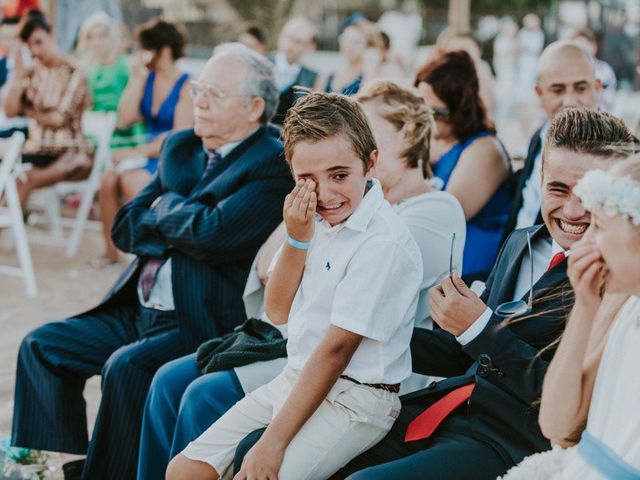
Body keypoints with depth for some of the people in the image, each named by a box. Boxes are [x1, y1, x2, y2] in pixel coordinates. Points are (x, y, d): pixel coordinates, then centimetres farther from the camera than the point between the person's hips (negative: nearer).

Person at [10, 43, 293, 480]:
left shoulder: (275, 165, -12)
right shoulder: (180, 148, 14)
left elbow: (210, 234, -24)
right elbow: (125, 228, 11)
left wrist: (165, 207, -4)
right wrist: (182, 223, -7)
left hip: (206, 324, -8)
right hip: (140, 310, 9)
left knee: (126, 368, -30)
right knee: (42, 347, 1)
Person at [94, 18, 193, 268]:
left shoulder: (187, 86, -9)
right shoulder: (147, 79, 9)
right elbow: (125, 120, 2)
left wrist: (138, 152, -16)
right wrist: (136, 78, -2)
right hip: (149, 153, 6)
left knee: (132, 180, -32)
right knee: (108, 178, -22)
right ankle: (110, 250, -9)